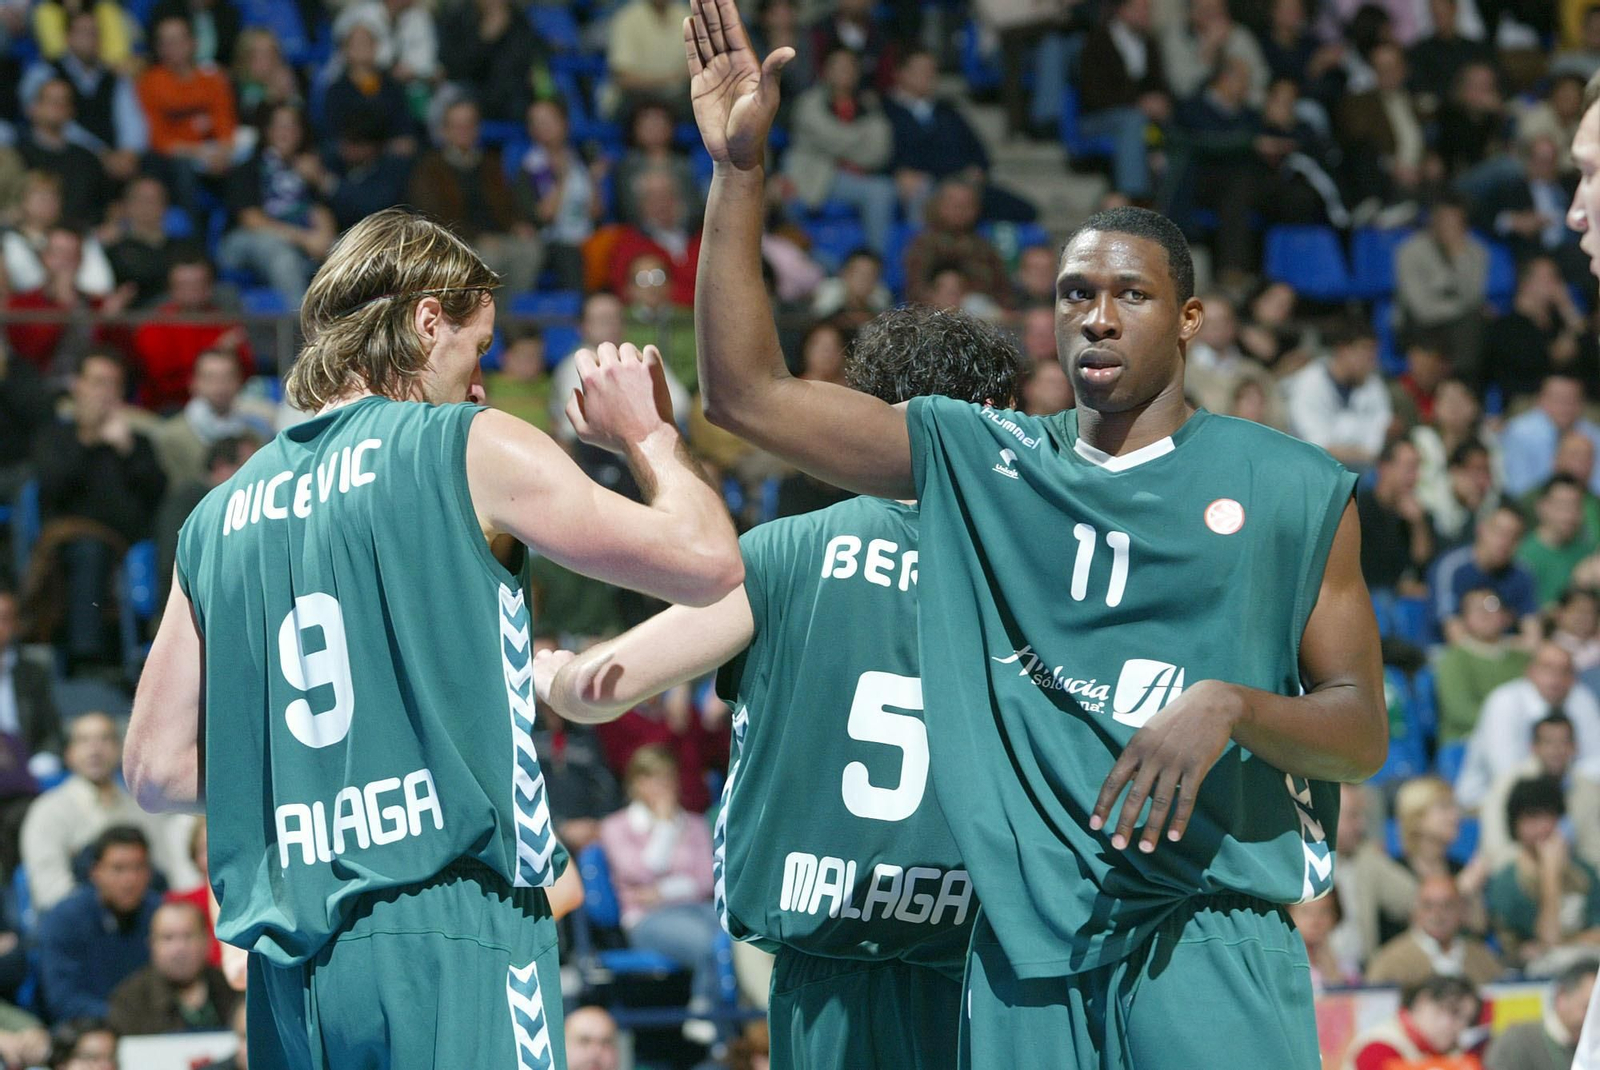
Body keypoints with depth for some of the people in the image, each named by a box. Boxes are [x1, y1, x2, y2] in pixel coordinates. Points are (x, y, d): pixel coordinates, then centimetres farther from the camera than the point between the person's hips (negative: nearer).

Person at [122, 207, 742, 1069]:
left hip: (288, 966, 6)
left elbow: (155, 769, 16)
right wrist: (647, 435, 18)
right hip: (447, 931, -5)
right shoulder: (473, 449, 1)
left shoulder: (220, 517, 16)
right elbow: (707, 561, 1)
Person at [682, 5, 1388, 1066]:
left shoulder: (1294, 490, 5)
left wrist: (1230, 706, -16)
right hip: (1027, 947, 2)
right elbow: (747, 392, 8)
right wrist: (739, 169, 2)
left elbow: (1363, 732, 5)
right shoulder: (976, 457, 12)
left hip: (1214, 946, -2)